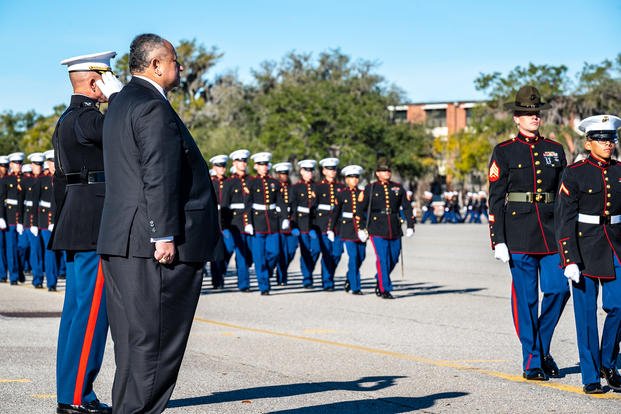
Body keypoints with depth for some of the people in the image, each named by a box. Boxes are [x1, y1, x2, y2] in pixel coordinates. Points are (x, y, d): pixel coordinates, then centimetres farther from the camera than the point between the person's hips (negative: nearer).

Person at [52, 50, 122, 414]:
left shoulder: (66, 119, 18)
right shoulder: (87, 118, -14)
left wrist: (64, 225, 25)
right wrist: (117, 95, -12)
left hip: (76, 225, 10)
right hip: (96, 225, -10)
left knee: (77, 310, 12)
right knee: (92, 311, -7)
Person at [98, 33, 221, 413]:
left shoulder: (122, 103, 20)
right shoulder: (153, 107, -12)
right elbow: (159, 176, -19)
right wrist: (164, 235, -20)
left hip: (123, 241, 10)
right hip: (152, 242, -10)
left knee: (134, 334, 13)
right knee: (154, 335, -6)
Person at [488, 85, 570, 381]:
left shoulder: (554, 150, 12)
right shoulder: (504, 152, 1)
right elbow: (495, 199, -2)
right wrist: (498, 241, -8)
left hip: (552, 232, 4)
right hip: (519, 235, -3)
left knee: (559, 290, -3)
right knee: (526, 298, 0)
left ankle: (542, 348, 19)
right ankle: (532, 361, 9)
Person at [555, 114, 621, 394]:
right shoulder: (574, 174, -6)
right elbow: (564, 221, -8)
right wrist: (569, 261, -14)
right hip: (584, 247, -3)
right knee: (586, 313, 0)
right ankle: (591, 376, 9)